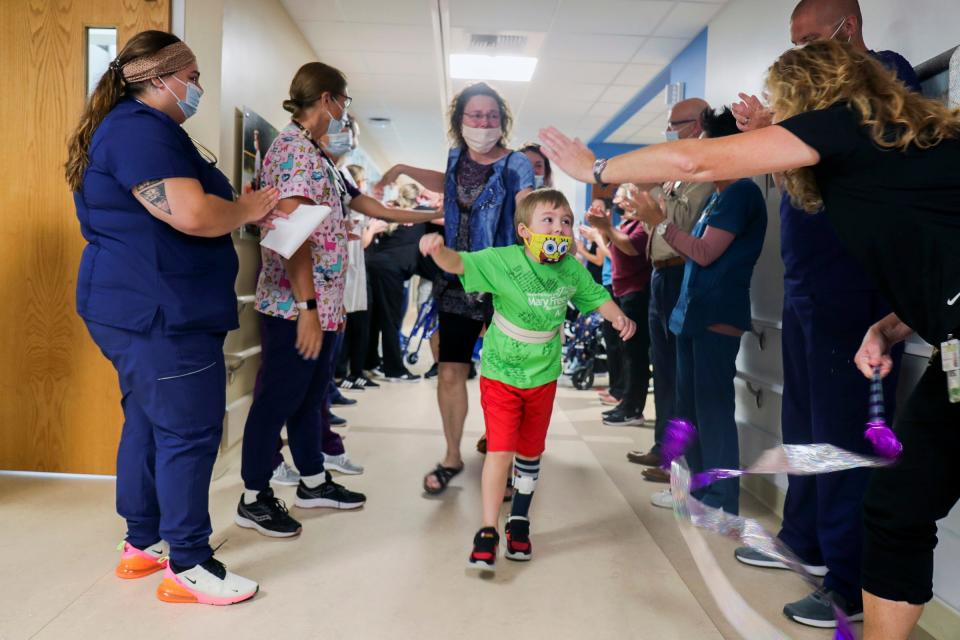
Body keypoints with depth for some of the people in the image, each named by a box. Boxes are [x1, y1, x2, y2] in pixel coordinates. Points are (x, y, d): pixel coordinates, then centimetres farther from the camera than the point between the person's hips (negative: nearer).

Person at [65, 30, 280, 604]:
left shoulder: (135, 127, 19)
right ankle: (188, 567, 7)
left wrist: (242, 211, 10)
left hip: (144, 310, 11)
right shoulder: (141, 129, -16)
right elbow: (192, 215, -27)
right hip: (159, 313, -11)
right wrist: (248, 208, -9)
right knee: (189, 432, -4)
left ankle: (144, 543, 29)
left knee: (150, 423, 16)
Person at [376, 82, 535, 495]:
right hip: (457, 284, 5)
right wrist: (404, 170, 24)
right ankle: (452, 457, 24)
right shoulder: (456, 157, 7)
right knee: (450, 373, 5)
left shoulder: (516, 165, -9)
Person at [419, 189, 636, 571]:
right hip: (500, 375, -4)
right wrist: (439, 250, -49)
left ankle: (519, 522, 38)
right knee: (500, 450, -11)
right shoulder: (504, 262, -20)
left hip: (543, 378, 4)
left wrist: (618, 316, -12)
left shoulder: (572, 270, -7)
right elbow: (459, 264, -28)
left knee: (530, 452, 17)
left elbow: (596, 296, 7)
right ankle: (488, 533, 6)